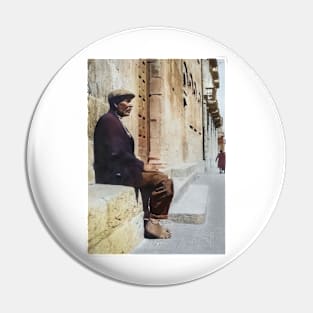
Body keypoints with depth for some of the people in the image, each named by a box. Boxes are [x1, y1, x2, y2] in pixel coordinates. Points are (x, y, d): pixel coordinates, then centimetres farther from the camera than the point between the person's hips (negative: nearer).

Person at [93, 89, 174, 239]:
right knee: (164, 181, -18)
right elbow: (116, 152, -22)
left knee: (150, 180, 27)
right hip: (114, 174, -11)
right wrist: (141, 165, -14)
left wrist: (140, 164, 6)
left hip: (117, 171, 11)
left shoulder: (114, 120, 19)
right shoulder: (109, 120, -11)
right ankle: (153, 223, -5)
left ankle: (147, 220, 27)